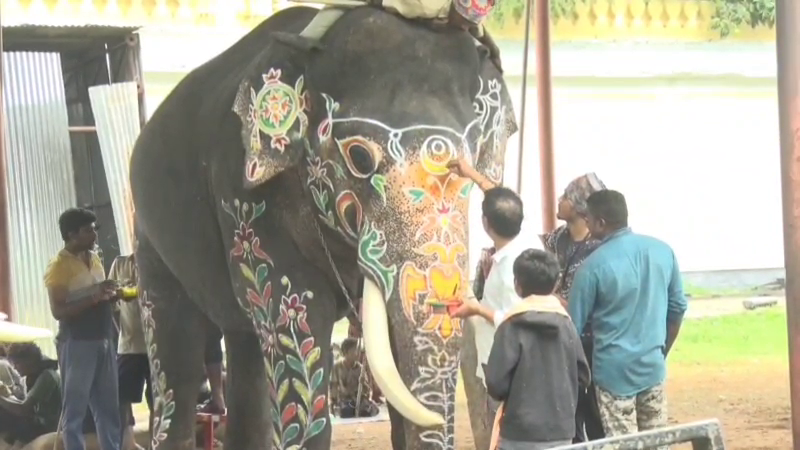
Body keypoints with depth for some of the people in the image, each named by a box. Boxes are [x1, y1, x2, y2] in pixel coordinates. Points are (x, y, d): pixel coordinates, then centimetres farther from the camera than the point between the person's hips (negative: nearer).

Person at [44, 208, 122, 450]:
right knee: (75, 408, -4)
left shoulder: (94, 259, 14)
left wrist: (112, 296, 3)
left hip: (103, 340, 8)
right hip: (77, 343, -8)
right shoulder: (59, 266, -10)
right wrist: (94, 297, -25)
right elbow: (58, 311, -17)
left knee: (109, 406, 10)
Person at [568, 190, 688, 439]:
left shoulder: (594, 265, -15)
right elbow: (677, 307, 10)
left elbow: (573, 325, -8)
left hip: (615, 371, -5)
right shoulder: (663, 251, 1)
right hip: (653, 366, 5)